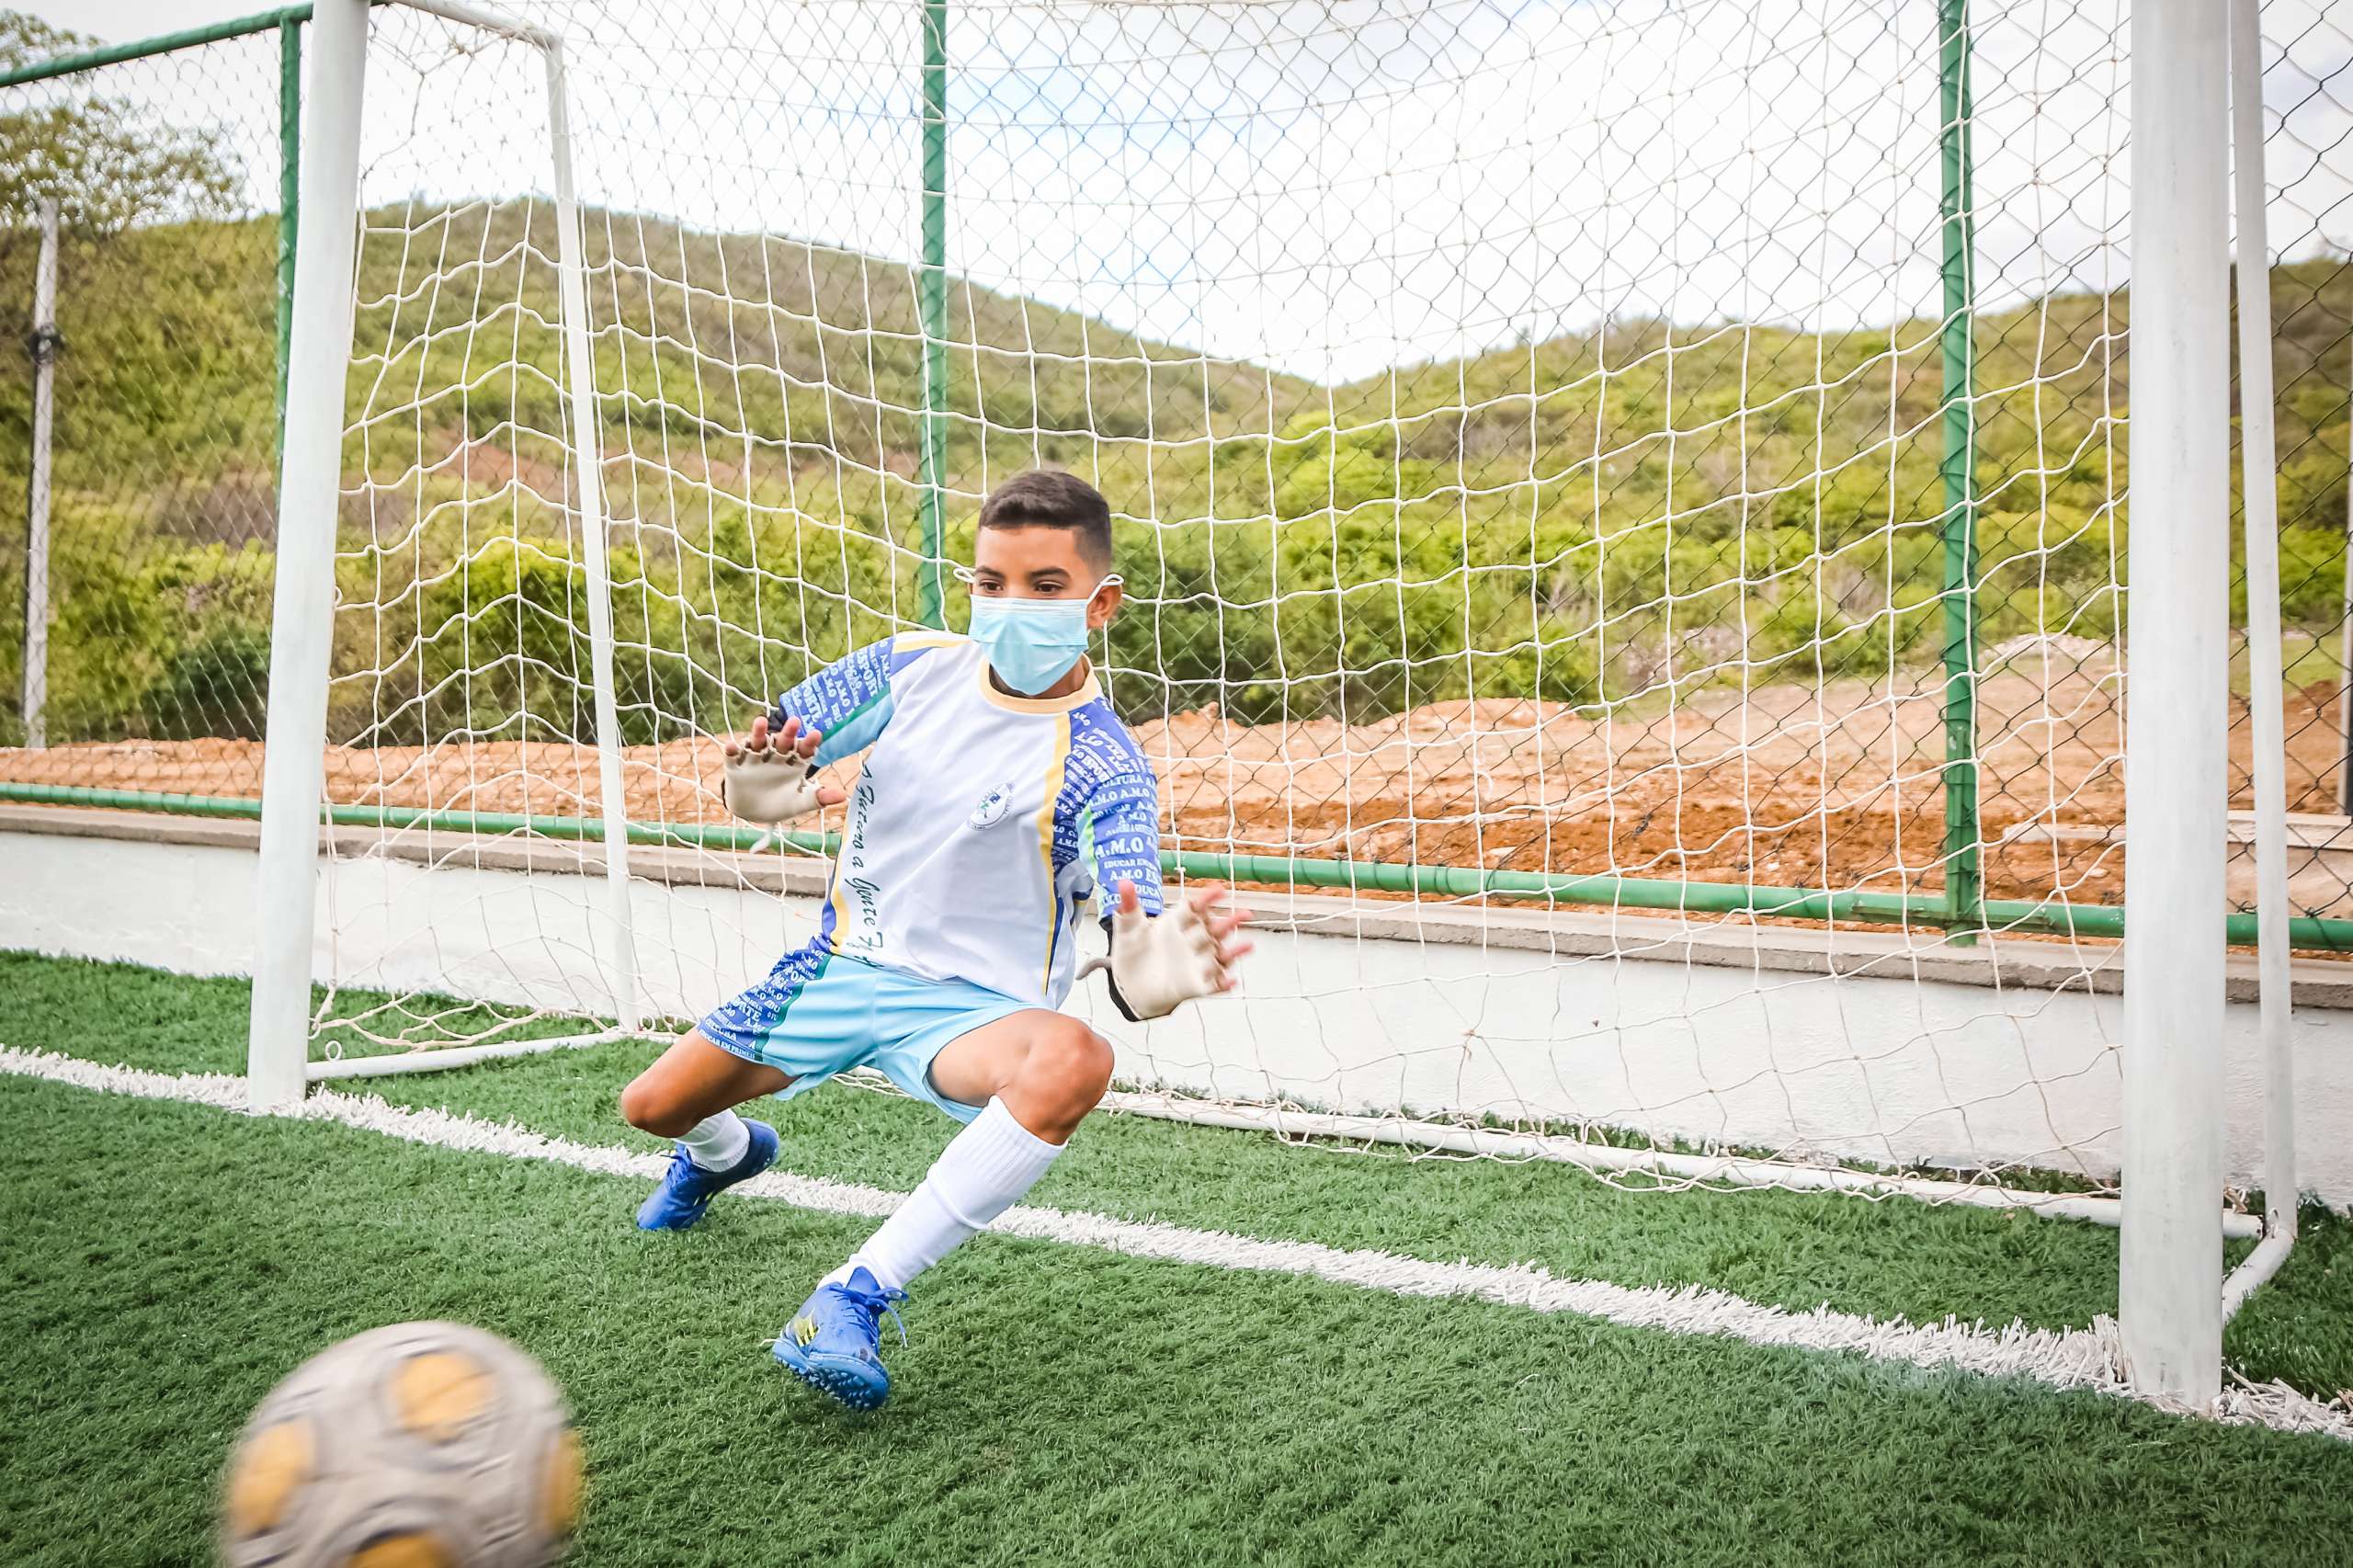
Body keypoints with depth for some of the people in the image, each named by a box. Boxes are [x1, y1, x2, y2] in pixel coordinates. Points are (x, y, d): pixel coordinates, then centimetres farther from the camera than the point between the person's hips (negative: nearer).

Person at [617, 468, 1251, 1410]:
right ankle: (727, 1153, 52)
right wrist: (760, 788, -27)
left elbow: (1131, 962, -32)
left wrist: (1151, 976, -59)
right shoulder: (912, 668, -5)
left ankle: (860, 1296, -26)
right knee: (652, 1108, 10)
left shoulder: (1102, 766, -20)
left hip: (971, 1004, -5)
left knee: (1073, 1062, -38)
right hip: (842, 967, 5)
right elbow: (761, 776, -1)